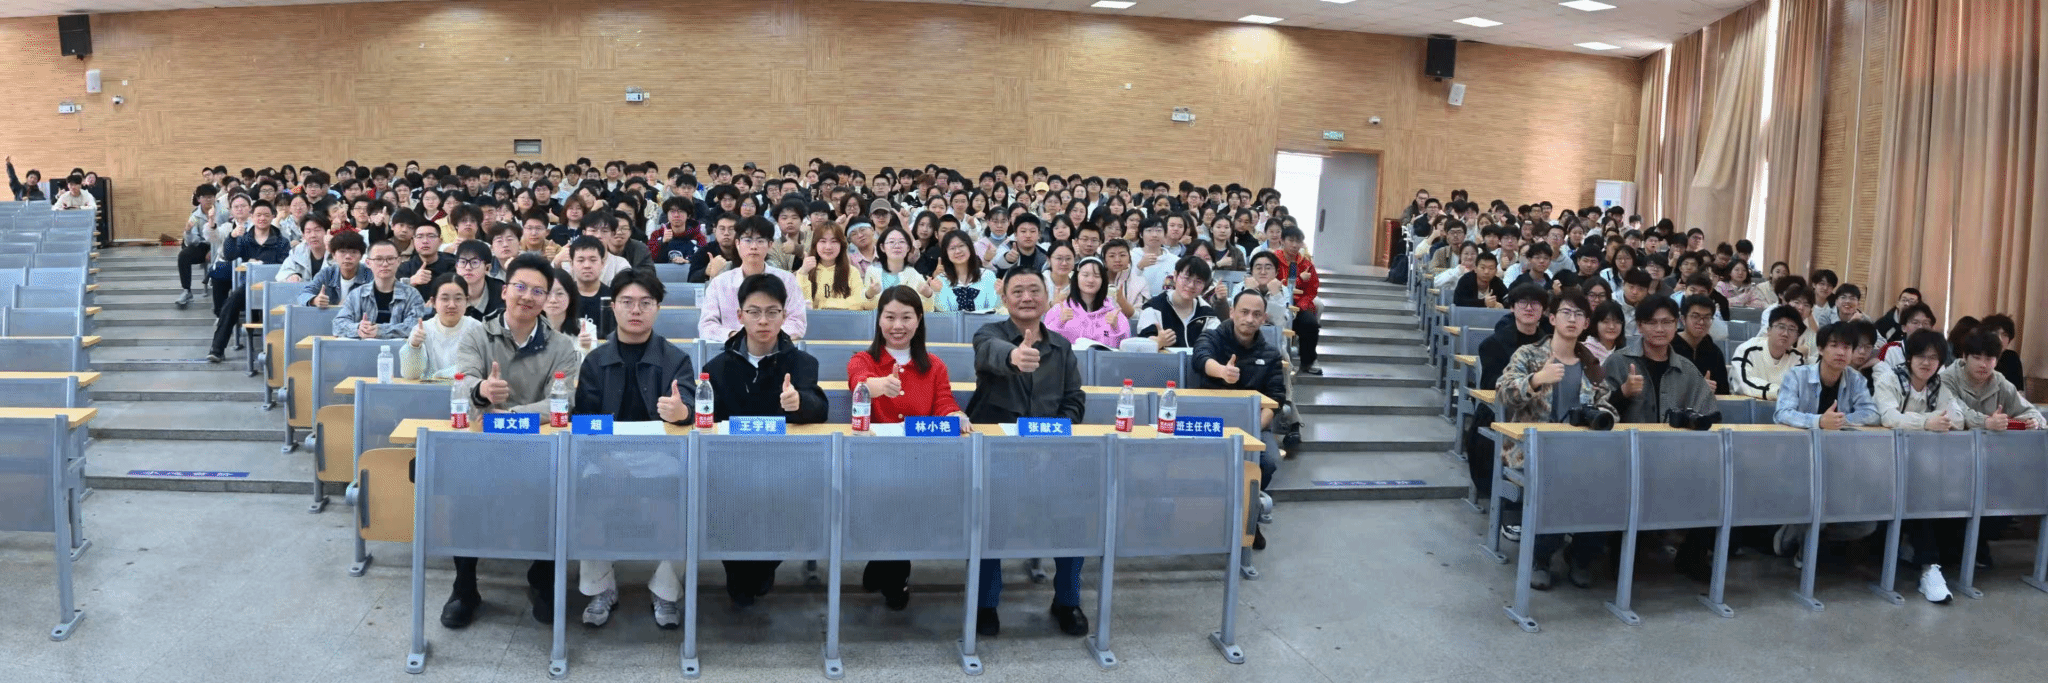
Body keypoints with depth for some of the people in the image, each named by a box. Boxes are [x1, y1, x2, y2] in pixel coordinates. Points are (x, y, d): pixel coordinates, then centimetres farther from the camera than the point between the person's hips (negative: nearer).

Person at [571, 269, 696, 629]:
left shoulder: (676, 359, 4)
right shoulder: (596, 360, 9)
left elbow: (688, 404, -14)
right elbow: (585, 418, 1)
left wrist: (681, 412, -39)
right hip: (607, 455, 2)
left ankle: (665, 591, -11)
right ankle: (601, 588, -7)